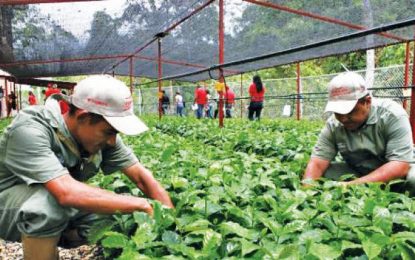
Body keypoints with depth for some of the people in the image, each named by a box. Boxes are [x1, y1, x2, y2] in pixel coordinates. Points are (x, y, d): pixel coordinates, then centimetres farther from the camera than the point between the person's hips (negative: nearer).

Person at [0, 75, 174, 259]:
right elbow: (66, 193, -44)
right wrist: (141, 204, -38)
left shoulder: (101, 132, -14)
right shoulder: (30, 130, -32)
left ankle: (52, 237, 11)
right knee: (50, 202, -36)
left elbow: (141, 175, -11)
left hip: (58, 205, 6)